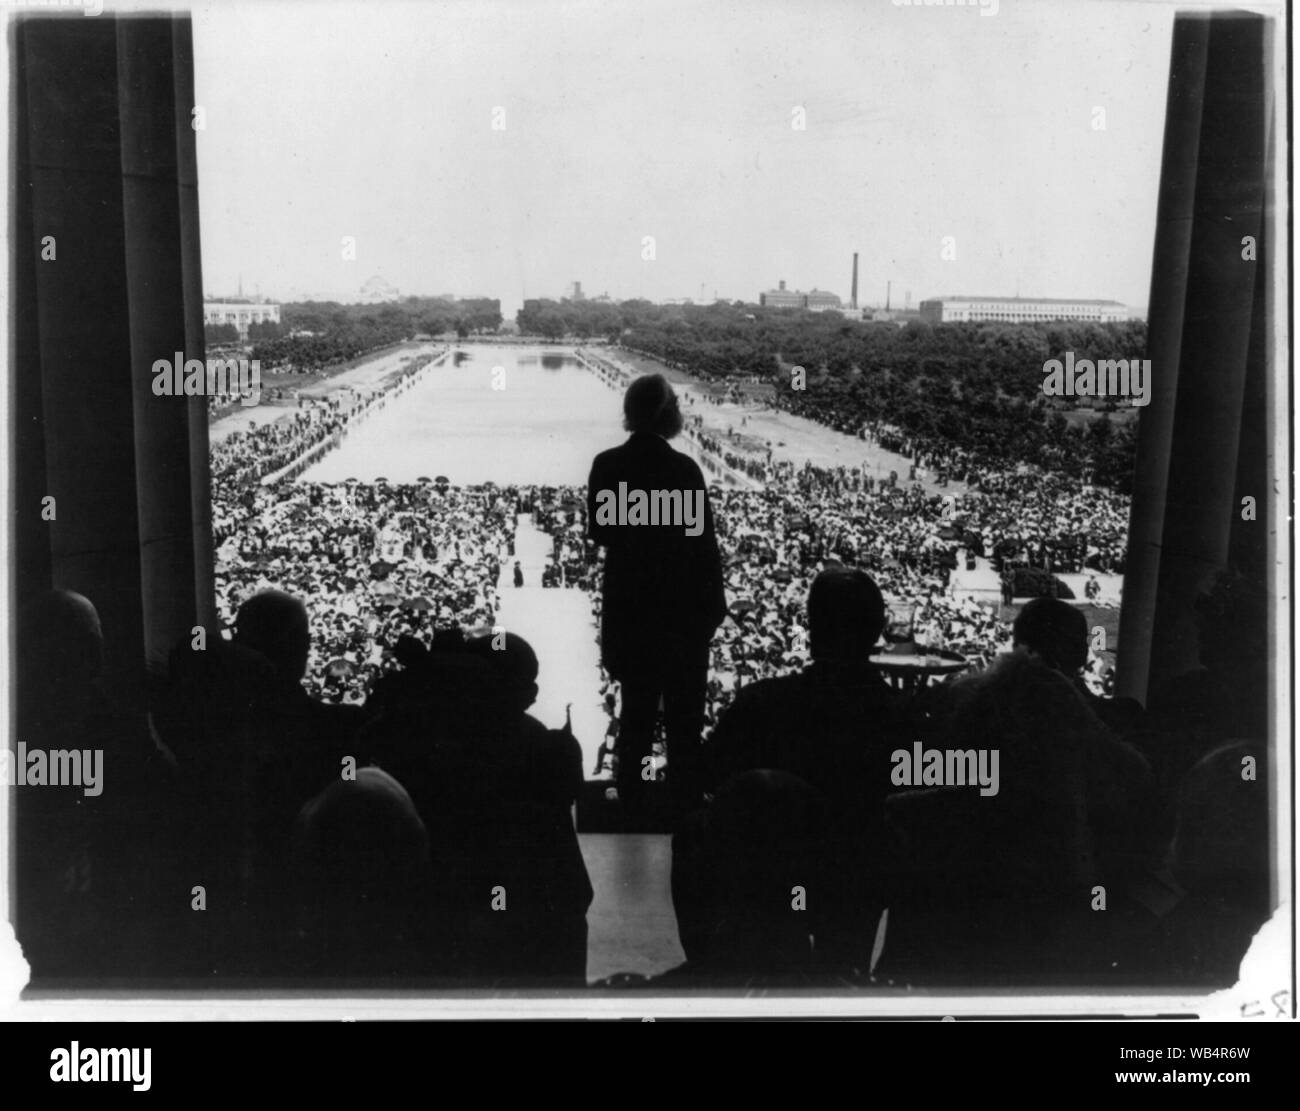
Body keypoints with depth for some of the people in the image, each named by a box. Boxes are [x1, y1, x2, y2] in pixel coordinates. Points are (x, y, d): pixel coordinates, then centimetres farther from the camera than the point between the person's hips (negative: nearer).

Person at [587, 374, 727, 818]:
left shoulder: (606, 465, -6)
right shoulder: (682, 468, -17)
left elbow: (598, 532, 2)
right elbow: (702, 541, -14)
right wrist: (714, 604, -4)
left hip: (628, 603, 4)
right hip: (681, 604, -4)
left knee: (635, 707, 17)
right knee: (684, 710, 10)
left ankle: (631, 795, 23)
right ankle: (685, 796, 15)